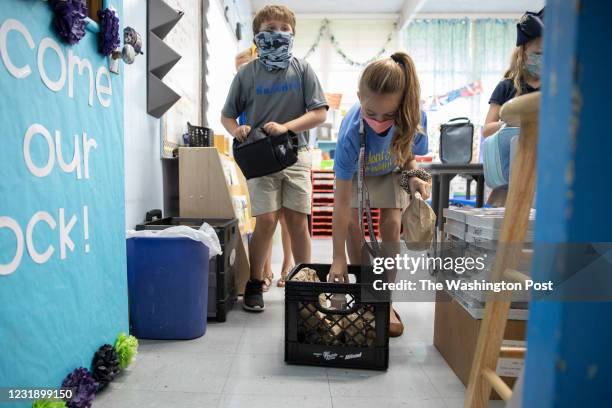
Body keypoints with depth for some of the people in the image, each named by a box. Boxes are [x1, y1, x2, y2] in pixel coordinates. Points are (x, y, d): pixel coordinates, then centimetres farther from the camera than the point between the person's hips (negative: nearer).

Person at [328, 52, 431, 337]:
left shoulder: (409, 116, -35)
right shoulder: (350, 134, -42)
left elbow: (407, 149, -8)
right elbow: (341, 202, -38)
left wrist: (413, 177, -30)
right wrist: (338, 258, -36)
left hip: (391, 171, 2)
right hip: (357, 172, -1)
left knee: (391, 223, -11)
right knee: (352, 220, -16)